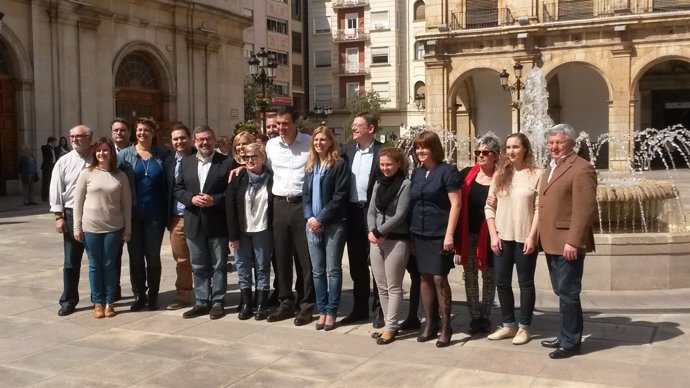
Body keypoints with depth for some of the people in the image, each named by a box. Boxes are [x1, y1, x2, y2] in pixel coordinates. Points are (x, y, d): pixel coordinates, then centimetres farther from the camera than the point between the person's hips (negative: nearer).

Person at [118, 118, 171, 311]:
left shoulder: (162, 154, 3)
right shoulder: (125, 154, 1)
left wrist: (167, 211, -5)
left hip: (155, 214, 0)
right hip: (133, 214, 0)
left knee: (153, 255, 6)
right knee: (135, 256, 6)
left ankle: (153, 296, 17)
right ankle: (139, 295, 18)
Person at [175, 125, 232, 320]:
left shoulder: (226, 162, -4)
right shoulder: (186, 162, 9)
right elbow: (177, 189, 7)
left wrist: (214, 200, -19)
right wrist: (191, 198, -11)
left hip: (217, 223, -4)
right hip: (194, 223, 4)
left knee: (219, 266, 6)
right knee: (198, 267, 12)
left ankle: (218, 303, 15)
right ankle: (201, 302, 22)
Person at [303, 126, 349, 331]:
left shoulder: (339, 164, -5)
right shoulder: (310, 166, 14)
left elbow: (340, 196, -12)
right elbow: (305, 194, 12)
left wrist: (321, 218, -14)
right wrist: (310, 217, -4)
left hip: (333, 224, -6)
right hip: (313, 224, 6)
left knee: (333, 270, 0)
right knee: (317, 270, 8)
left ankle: (331, 312, 7)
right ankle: (322, 310, 16)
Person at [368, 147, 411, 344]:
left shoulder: (405, 184, -7)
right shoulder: (378, 183, 12)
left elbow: (400, 215, -13)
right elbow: (371, 211, 9)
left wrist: (379, 232, -13)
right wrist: (372, 231, -8)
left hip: (397, 240, -6)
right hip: (377, 240, 6)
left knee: (393, 287, 1)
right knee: (381, 286, 10)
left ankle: (390, 327, 7)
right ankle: (388, 323, 20)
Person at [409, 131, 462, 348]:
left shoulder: (447, 171, -6)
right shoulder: (417, 173, 12)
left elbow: (455, 204, -10)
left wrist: (449, 234, -16)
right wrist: (412, 229, 11)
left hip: (439, 234, -6)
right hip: (419, 233, 6)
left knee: (439, 278, -5)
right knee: (425, 277, 8)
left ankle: (446, 327, 5)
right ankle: (430, 324, 17)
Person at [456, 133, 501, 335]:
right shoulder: (466, 174, 4)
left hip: (489, 234, -2)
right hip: (468, 234, 3)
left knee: (489, 275, 7)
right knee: (469, 276, 7)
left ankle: (485, 317, 19)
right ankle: (474, 317, 17)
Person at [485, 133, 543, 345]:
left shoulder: (536, 175, -5)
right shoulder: (500, 175, 8)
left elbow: (539, 209, -8)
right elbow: (489, 207, 7)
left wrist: (532, 237, -14)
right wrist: (493, 235, -1)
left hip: (524, 239, -4)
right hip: (502, 238, 5)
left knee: (525, 283, 5)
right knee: (502, 283, 10)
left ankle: (524, 327, 15)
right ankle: (508, 325, 23)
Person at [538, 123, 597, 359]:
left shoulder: (581, 168, -12)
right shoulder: (552, 169, 18)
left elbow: (585, 209, -19)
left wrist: (573, 241, -23)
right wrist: (544, 238, 14)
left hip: (568, 244, -9)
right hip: (552, 243, 9)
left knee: (568, 293, -2)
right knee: (562, 293, 17)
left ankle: (571, 342, 9)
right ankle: (565, 336, 28)